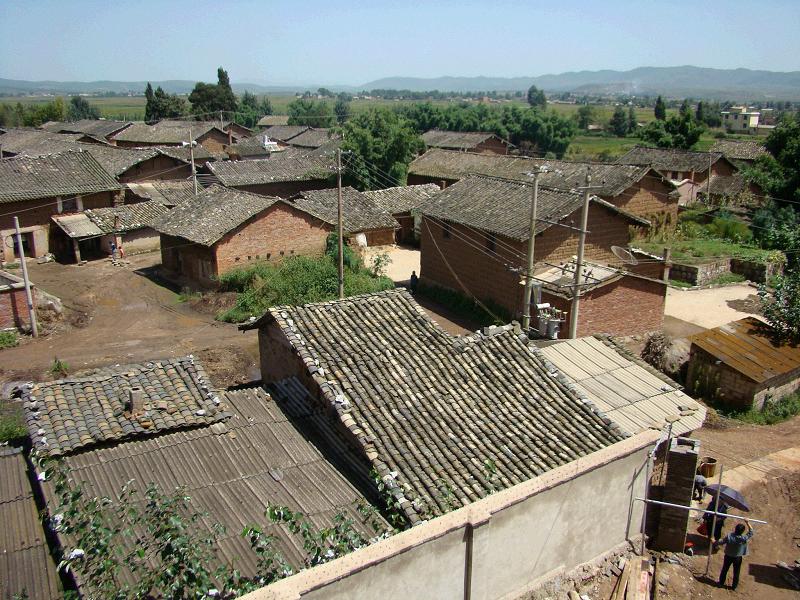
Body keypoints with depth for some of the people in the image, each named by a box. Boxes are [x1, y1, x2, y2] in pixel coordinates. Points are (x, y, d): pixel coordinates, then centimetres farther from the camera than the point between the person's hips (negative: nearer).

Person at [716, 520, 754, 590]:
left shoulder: (729, 536, -25)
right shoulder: (744, 539, -28)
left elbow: (721, 542, -11)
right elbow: (751, 532, -12)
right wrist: (747, 522, -8)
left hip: (728, 556, 1)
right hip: (738, 558, -1)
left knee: (724, 570, 20)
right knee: (736, 572, 19)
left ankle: (721, 583, 35)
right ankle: (734, 586, 32)